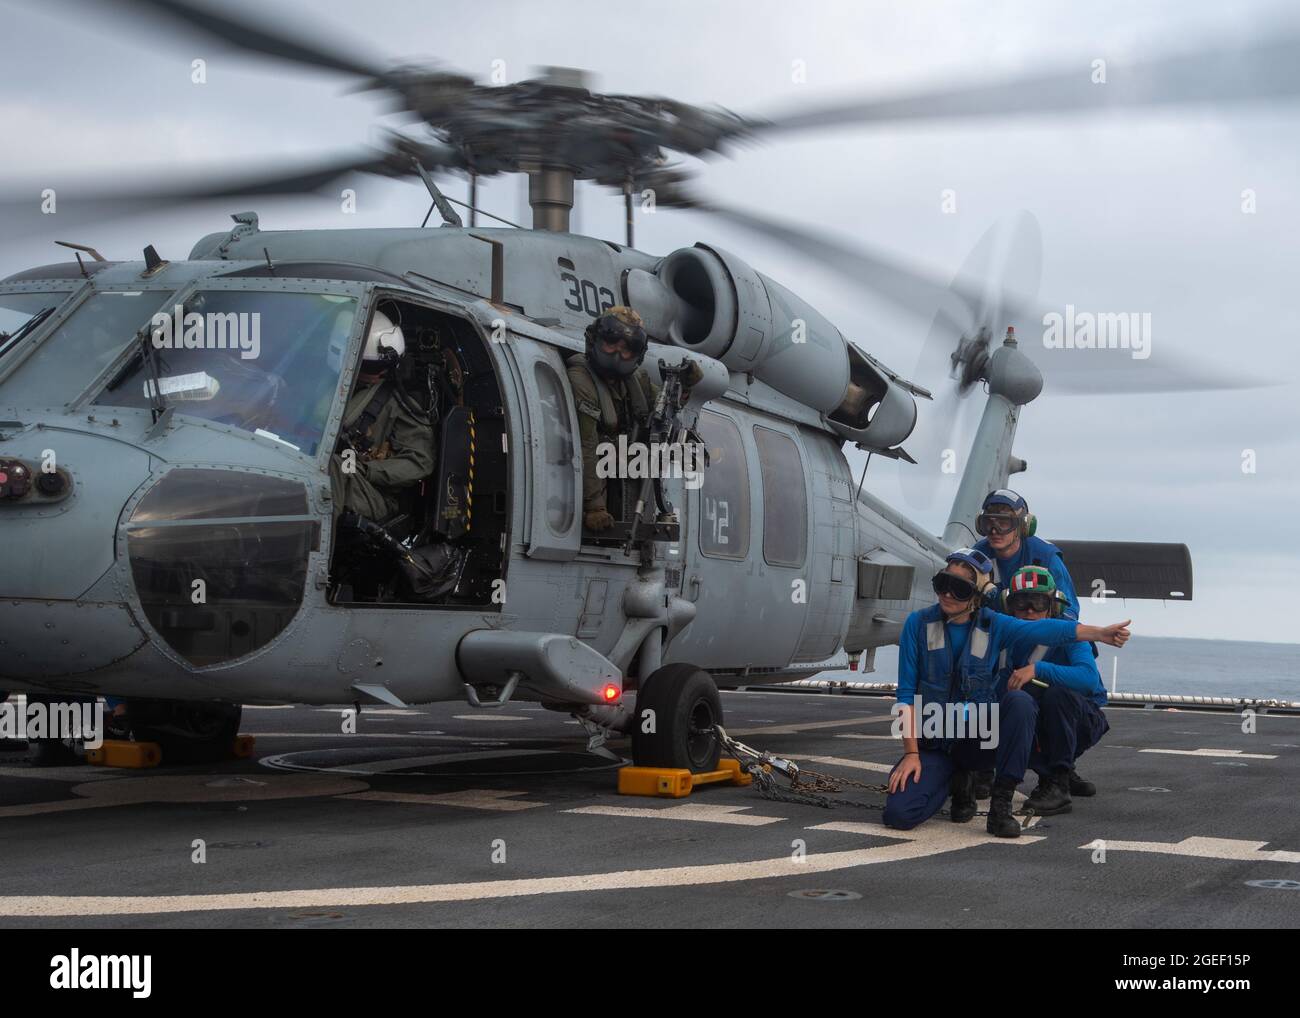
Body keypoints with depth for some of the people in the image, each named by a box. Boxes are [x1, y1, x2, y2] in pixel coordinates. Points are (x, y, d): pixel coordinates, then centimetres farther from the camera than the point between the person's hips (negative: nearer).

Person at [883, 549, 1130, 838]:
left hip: (980, 738, 1)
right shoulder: (918, 624, -4)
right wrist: (911, 754, -12)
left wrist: (1098, 632, -34)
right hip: (934, 744, 0)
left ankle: (1001, 804, -18)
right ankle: (957, 783, 12)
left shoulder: (993, 626, -1)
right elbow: (906, 693, -5)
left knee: (1020, 701, -29)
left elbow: (1043, 629, -18)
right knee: (899, 813, -22)